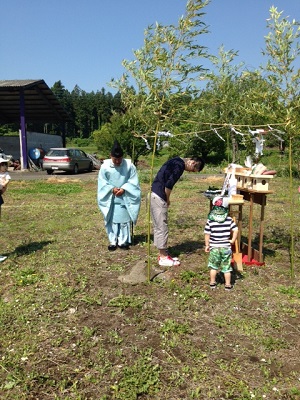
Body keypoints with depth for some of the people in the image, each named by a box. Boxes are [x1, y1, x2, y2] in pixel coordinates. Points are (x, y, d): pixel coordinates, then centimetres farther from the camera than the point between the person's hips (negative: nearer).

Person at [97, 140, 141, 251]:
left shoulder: (129, 165, -11)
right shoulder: (105, 166, -10)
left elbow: (133, 181, -6)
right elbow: (102, 183, -3)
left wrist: (123, 189, -17)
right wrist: (112, 189, -17)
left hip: (125, 198, 0)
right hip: (110, 199, 0)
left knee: (124, 220, 5)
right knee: (112, 220, 6)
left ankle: (123, 241, 16)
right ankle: (112, 241, 16)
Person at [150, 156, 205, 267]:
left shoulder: (177, 161, 15)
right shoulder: (180, 166, -15)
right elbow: (168, 185, -20)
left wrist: (166, 199, 14)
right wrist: (167, 200, -5)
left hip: (155, 194, 10)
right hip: (158, 196, -10)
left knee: (158, 226, 14)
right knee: (162, 227, -2)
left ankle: (162, 254, 23)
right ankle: (163, 257, 7)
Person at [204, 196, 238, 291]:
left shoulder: (210, 220, -11)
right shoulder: (229, 220, -8)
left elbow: (207, 234, -8)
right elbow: (236, 230, -12)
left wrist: (207, 245, 3)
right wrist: (233, 240, 1)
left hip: (214, 247, 0)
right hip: (226, 248, 1)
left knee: (213, 266, 17)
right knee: (226, 267, 12)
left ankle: (212, 283, 27)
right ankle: (228, 285, 21)